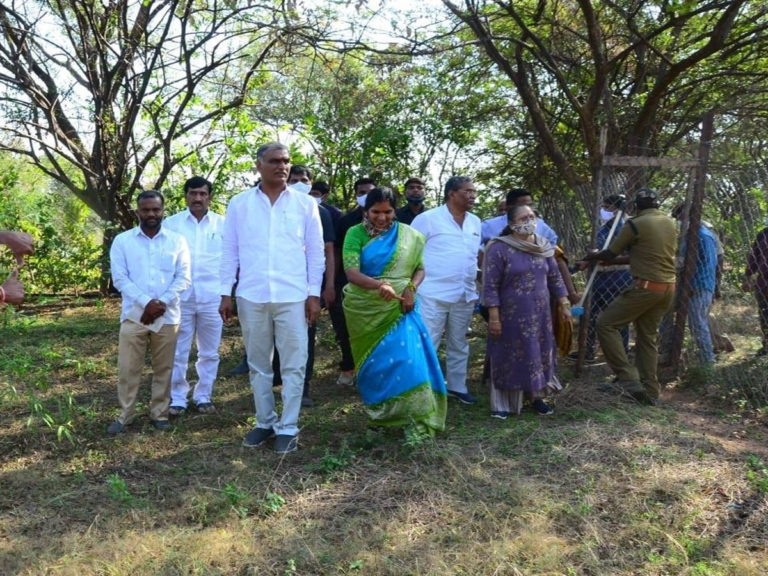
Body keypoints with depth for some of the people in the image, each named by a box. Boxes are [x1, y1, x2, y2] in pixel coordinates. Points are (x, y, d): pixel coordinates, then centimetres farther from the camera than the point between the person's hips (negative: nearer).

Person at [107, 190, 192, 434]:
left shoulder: (177, 240, 5)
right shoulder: (122, 241, 4)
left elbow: (184, 277, 0)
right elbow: (119, 278, -3)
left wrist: (161, 303, -13)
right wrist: (147, 303, -15)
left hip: (167, 316, 1)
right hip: (134, 315, 0)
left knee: (163, 369, 8)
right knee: (128, 369, 3)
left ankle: (159, 413, 21)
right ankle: (125, 415, 16)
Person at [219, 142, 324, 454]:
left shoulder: (306, 204, 3)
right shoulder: (239, 204, 5)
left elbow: (315, 252, 4)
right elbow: (229, 252, 7)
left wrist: (314, 294, -2)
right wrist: (226, 293, 2)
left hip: (293, 297, -1)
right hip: (251, 297, 2)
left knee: (293, 366, 2)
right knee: (258, 365, 12)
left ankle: (288, 428, 14)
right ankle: (265, 422, 27)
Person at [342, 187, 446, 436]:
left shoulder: (409, 236, 3)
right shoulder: (356, 234, -4)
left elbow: (420, 268, 8)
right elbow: (351, 272, -17)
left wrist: (411, 288, -13)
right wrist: (379, 285, -34)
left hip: (398, 308, 0)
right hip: (365, 310, 0)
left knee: (406, 357, -10)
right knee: (373, 361, 8)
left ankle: (415, 419, -2)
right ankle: (377, 413, 24)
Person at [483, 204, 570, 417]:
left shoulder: (543, 246, 6)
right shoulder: (499, 249, -12)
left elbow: (555, 278, 14)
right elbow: (490, 286, -13)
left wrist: (564, 304, 10)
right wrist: (494, 317, -17)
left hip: (540, 313, 5)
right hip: (511, 315, -5)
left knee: (539, 354, 11)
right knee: (509, 357, 3)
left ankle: (536, 396, 27)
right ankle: (502, 403, 15)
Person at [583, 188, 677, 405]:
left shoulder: (635, 224, -9)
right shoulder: (670, 223, 13)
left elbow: (611, 253, 0)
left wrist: (592, 257, 21)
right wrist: (615, 261, 27)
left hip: (646, 287, -8)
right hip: (668, 287, 8)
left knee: (606, 323, -1)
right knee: (648, 337, 14)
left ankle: (628, 377, -7)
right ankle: (650, 391, 16)